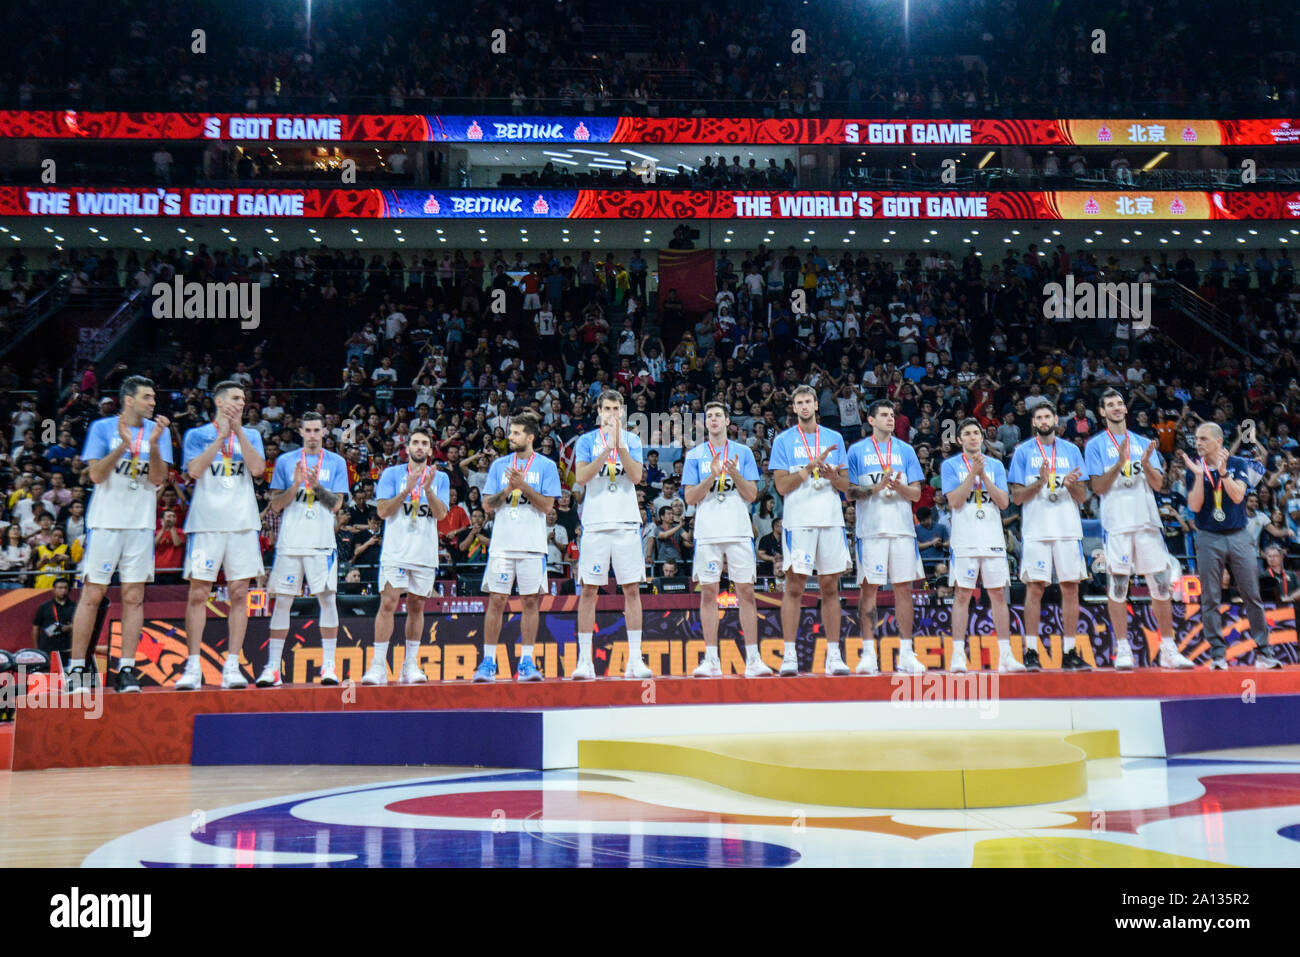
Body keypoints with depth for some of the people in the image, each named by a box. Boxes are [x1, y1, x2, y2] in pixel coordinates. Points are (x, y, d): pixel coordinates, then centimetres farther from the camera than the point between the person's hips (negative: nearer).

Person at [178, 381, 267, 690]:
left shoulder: (250, 436, 16)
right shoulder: (197, 435, 10)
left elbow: (257, 468, -3)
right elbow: (194, 470, -8)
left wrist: (238, 430, -4)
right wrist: (222, 435, -6)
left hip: (242, 524, 2)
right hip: (206, 522, -2)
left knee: (239, 594, 0)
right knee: (198, 593, -4)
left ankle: (232, 666, 4)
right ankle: (193, 667, 1)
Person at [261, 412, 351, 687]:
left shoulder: (336, 462, 8)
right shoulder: (285, 461, 10)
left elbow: (337, 504, 0)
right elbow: (275, 505, 6)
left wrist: (317, 485, -15)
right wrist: (295, 486, -11)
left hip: (322, 543, 0)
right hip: (290, 541, 1)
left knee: (327, 598, -2)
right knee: (282, 601, 0)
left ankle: (328, 665, 4)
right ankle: (272, 667, 5)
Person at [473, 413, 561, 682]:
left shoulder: (546, 466, 4)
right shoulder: (499, 465, 12)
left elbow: (547, 505, -4)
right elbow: (487, 505, 7)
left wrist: (523, 486, -14)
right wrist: (507, 490, -9)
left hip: (533, 545, -1)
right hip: (502, 543, 1)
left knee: (530, 601, 0)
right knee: (496, 600, -1)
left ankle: (526, 662, 7)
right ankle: (488, 662, 4)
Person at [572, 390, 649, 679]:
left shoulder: (632, 440, 10)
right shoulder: (586, 440, 6)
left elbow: (636, 476, -4)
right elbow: (581, 477, -9)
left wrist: (620, 445, -14)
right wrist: (608, 448, -15)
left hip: (627, 522, 1)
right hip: (595, 522, -1)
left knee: (632, 589, 1)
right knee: (589, 590, -1)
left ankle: (635, 659, 4)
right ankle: (584, 660, 4)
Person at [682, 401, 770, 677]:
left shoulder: (743, 452, 10)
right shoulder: (695, 455, 9)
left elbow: (751, 495, 5)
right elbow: (690, 498, 2)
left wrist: (734, 474, -11)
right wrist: (713, 475, -12)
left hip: (739, 531, 0)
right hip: (707, 533, 0)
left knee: (746, 592, -1)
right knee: (708, 593, 1)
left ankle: (753, 660, 2)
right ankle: (711, 661, 6)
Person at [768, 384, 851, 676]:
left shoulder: (834, 438, 14)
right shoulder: (783, 441, 4)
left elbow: (845, 485, 13)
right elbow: (782, 486, -4)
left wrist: (832, 476, -9)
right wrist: (812, 466, -13)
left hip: (831, 521, 3)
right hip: (798, 521, -3)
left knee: (830, 588, 5)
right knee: (794, 587, -4)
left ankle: (833, 655, 9)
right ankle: (789, 655, 0)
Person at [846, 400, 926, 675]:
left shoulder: (905, 450, 13)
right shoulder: (857, 450, 6)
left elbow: (916, 493, 9)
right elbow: (849, 492, 2)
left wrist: (898, 487, -11)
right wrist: (875, 489, -14)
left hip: (902, 528, 2)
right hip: (870, 529, -2)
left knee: (903, 588, 2)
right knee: (868, 588, -1)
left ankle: (906, 653, 8)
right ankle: (869, 653, 4)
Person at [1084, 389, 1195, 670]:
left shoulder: (1143, 443, 17)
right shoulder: (1096, 445, 5)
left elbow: (1158, 483, 9)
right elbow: (1098, 487, -3)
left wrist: (1146, 464, -10)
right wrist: (1120, 463, -16)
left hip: (1147, 520, 4)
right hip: (1116, 522, -3)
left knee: (1162, 584, 3)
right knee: (1117, 585, -3)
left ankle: (1168, 649, 11)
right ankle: (1123, 649, 3)